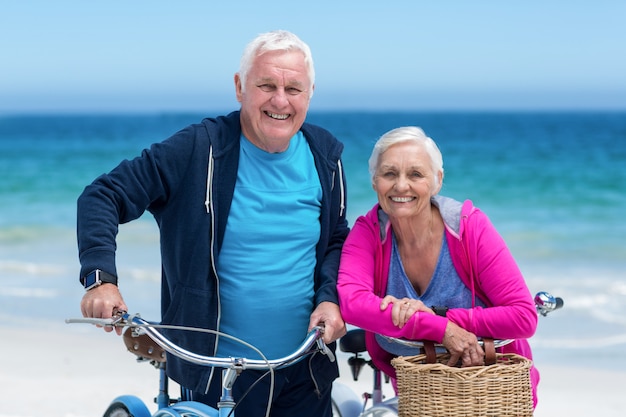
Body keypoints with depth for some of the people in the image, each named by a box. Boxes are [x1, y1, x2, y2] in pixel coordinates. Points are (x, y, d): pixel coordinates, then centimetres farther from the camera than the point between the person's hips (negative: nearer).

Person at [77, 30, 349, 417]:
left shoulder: (324, 155, 1)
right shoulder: (197, 149, -11)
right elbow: (103, 196, -9)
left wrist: (330, 298, -5)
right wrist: (100, 277, -24)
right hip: (215, 372, -3)